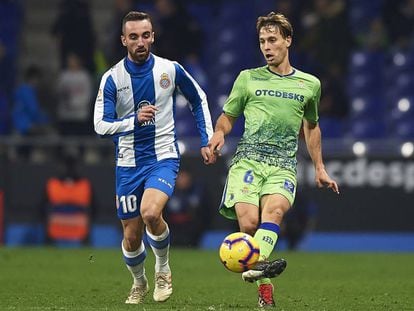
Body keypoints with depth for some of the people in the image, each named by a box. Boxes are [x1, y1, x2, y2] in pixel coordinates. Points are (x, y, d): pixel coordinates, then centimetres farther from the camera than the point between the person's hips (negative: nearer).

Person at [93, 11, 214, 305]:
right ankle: (139, 283, 35)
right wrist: (135, 119, -24)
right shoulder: (113, 78, -6)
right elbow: (101, 125, -9)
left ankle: (163, 270, -2)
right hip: (129, 162, 2)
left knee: (150, 212, -29)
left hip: (164, 157, -2)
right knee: (131, 234, 5)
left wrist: (207, 140, 7)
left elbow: (199, 100, 13)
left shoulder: (170, 70, -4)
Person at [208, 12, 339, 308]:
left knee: (274, 209, -32)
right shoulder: (248, 78, 14)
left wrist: (319, 168, 29)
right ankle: (264, 287, -13)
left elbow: (311, 127, 31)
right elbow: (227, 117, 20)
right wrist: (218, 134, -3)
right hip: (248, 160, 0)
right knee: (249, 221, -22)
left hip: (284, 165, 0)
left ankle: (256, 264, -53)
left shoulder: (309, 84, 17)